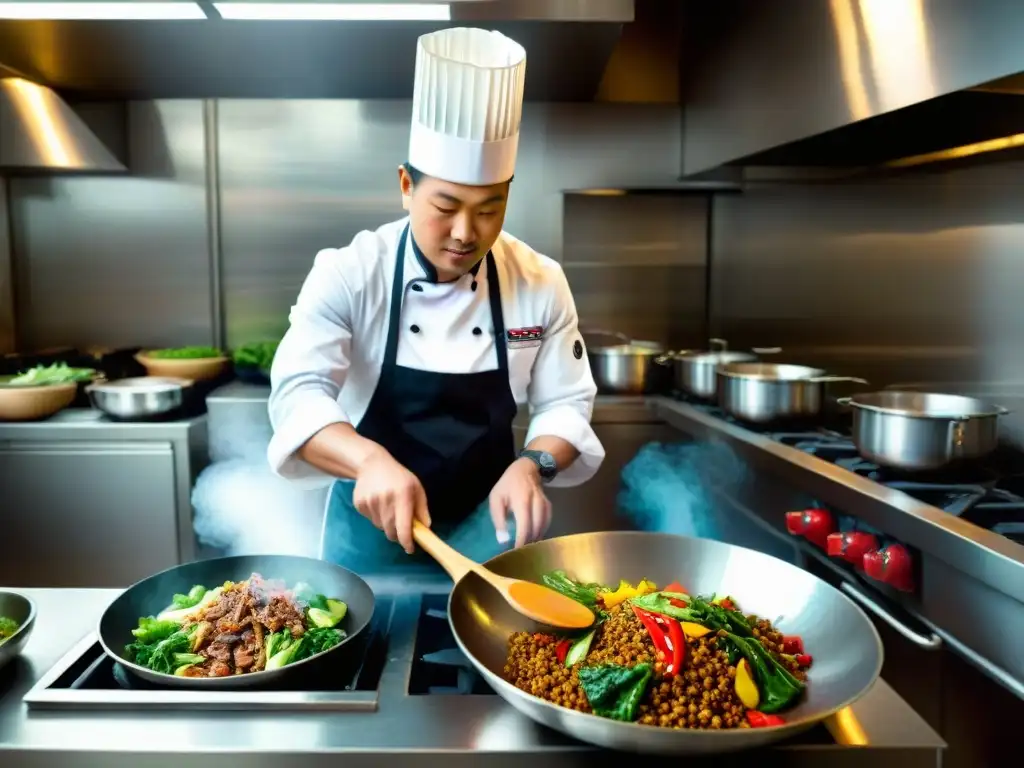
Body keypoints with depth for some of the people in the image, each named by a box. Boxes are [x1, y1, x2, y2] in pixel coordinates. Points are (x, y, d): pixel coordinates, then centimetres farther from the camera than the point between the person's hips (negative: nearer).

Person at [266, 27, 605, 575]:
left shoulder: (540, 283, -11)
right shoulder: (348, 273, -18)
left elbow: (565, 404, -6)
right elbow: (297, 392, -28)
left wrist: (532, 466, -27)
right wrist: (369, 460, -47)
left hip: (484, 511, 2)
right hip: (372, 514, -1)